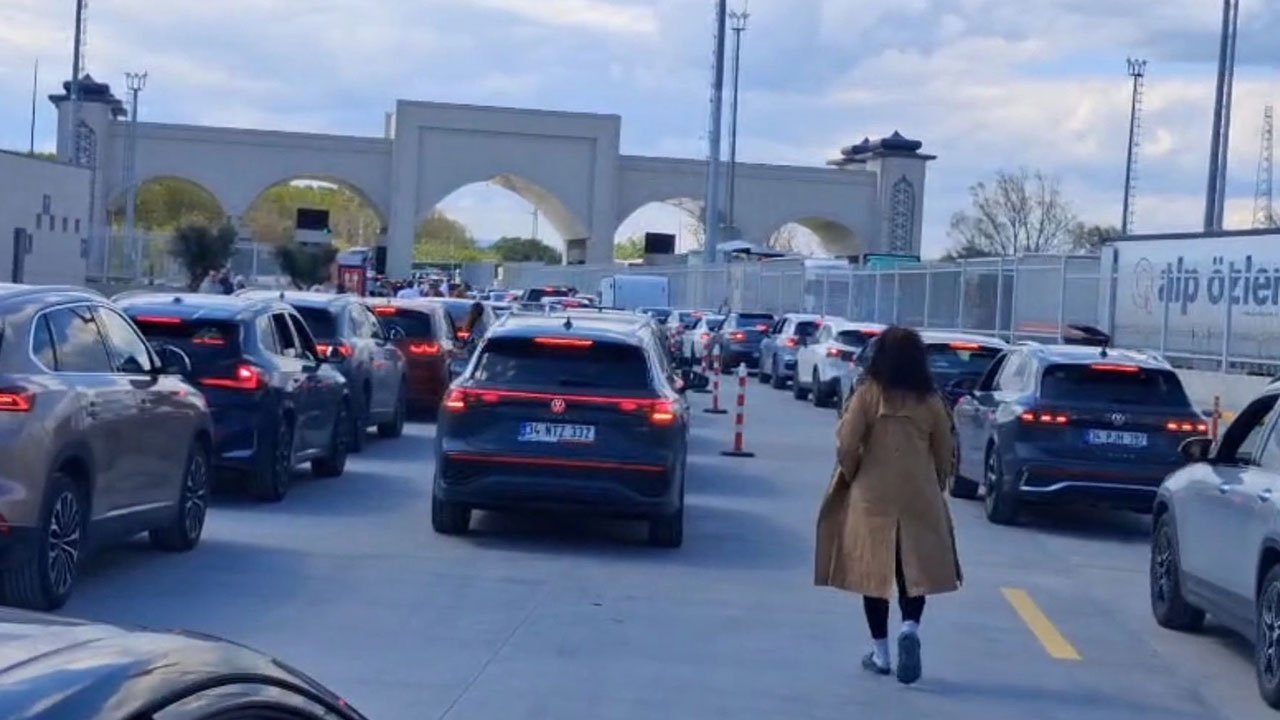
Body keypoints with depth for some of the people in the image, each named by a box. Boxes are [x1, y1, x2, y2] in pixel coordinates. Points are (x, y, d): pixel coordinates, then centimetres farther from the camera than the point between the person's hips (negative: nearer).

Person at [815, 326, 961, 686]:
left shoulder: (868, 395, -7)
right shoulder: (931, 401, 0)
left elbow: (846, 446, -10)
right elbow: (945, 451, 6)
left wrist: (850, 477, 8)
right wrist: (936, 486, 20)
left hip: (872, 496, -1)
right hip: (919, 498, 2)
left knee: (874, 570, 8)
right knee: (916, 570, 12)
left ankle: (880, 652, 13)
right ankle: (910, 628, -13)